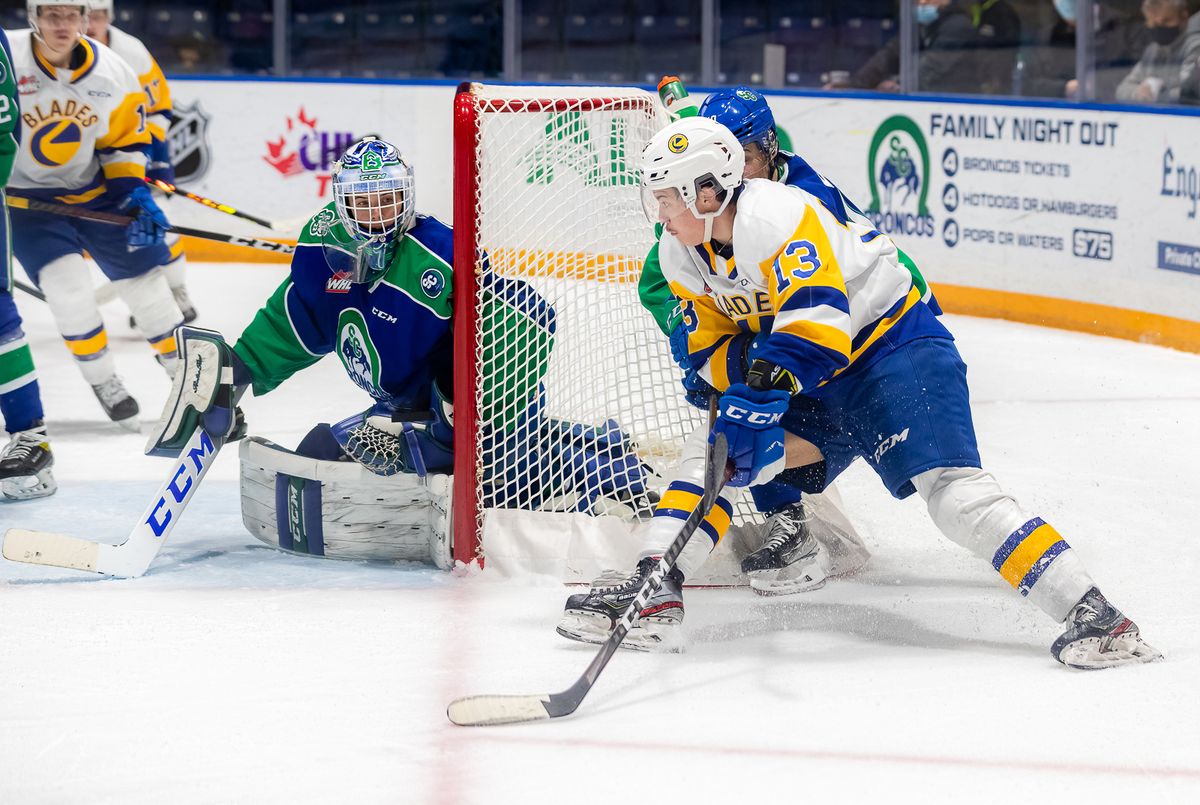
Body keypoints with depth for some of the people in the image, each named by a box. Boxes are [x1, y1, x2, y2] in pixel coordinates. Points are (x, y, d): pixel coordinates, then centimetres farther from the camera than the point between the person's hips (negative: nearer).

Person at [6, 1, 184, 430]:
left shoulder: (113, 73, -10)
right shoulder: (6, 60, -22)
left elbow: (123, 142, 2)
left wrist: (134, 194, -9)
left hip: (93, 189, 3)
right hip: (26, 197, -3)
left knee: (142, 274, 5)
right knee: (67, 284, -19)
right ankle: (104, 383, -1)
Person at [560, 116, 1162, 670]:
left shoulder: (776, 216, -27)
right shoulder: (683, 256, 2)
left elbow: (816, 317, -38)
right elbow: (711, 345, 9)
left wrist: (762, 391, -45)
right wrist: (741, 392, -12)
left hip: (895, 343, -9)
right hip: (812, 377, 9)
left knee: (948, 485, -24)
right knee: (711, 448, 0)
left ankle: (1089, 611, -29)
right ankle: (655, 589, 3)